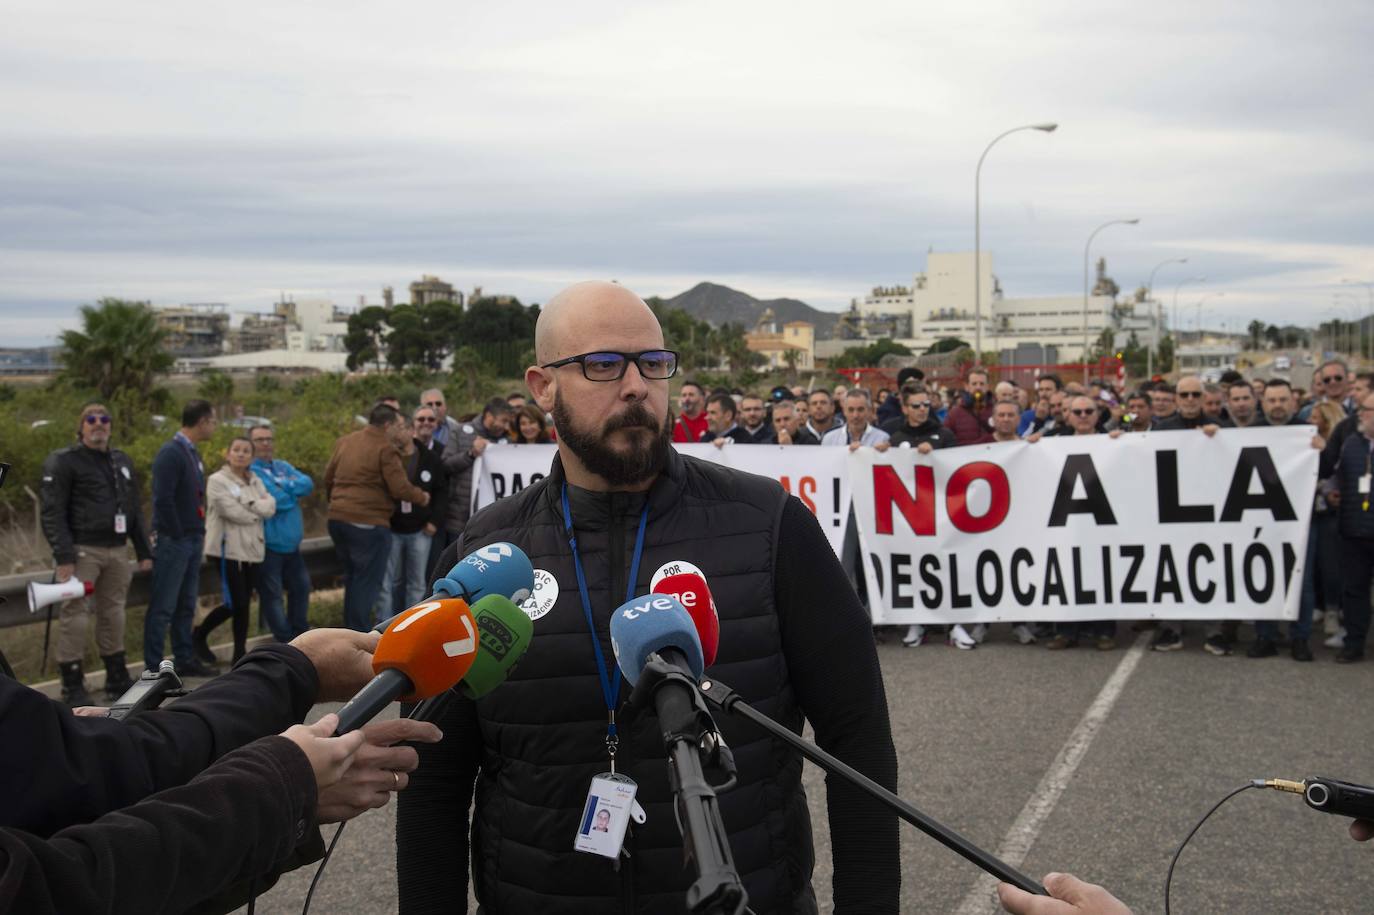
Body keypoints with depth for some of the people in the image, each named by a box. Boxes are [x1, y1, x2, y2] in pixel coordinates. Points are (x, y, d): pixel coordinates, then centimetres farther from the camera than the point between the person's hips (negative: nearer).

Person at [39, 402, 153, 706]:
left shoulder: (122, 461, 17)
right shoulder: (62, 462, -3)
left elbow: (135, 509, 20)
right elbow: (53, 513, -9)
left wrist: (144, 551, 14)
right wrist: (63, 556, -18)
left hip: (117, 550, 6)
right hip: (83, 550, -6)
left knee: (113, 613, 11)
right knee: (75, 615, -5)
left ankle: (117, 678, 20)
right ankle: (72, 686, 2)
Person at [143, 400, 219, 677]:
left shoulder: (193, 454, 13)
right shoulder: (170, 453, -15)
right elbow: (162, 499, -21)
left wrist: (200, 531, 12)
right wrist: (177, 533, -16)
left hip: (192, 540, 9)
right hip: (173, 542, -9)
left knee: (186, 605, 15)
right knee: (163, 607, -4)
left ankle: (185, 659, 23)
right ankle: (153, 667, 1)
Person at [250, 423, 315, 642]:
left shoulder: (283, 467, 13)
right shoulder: (250, 472, -12)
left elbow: (308, 484, -3)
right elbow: (276, 500, -22)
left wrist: (284, 486, -16)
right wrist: (294, 491, -4)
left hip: (291, 544, 8)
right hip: (268, 545, -8)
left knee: (301, 585, 18)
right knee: (271, 594, -2)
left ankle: (300, 634, 34)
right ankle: (286, 642, 8)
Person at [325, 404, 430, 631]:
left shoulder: (345, 442, 13)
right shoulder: (386, 448, -11)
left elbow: (328, 475, 20)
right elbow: (399, 488, -15)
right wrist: (422, 497, 3)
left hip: (337, 518, 8)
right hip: (368, 523, -8)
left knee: (352, 577, 20)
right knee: (367, 582, -1)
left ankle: (350, 631, 26)